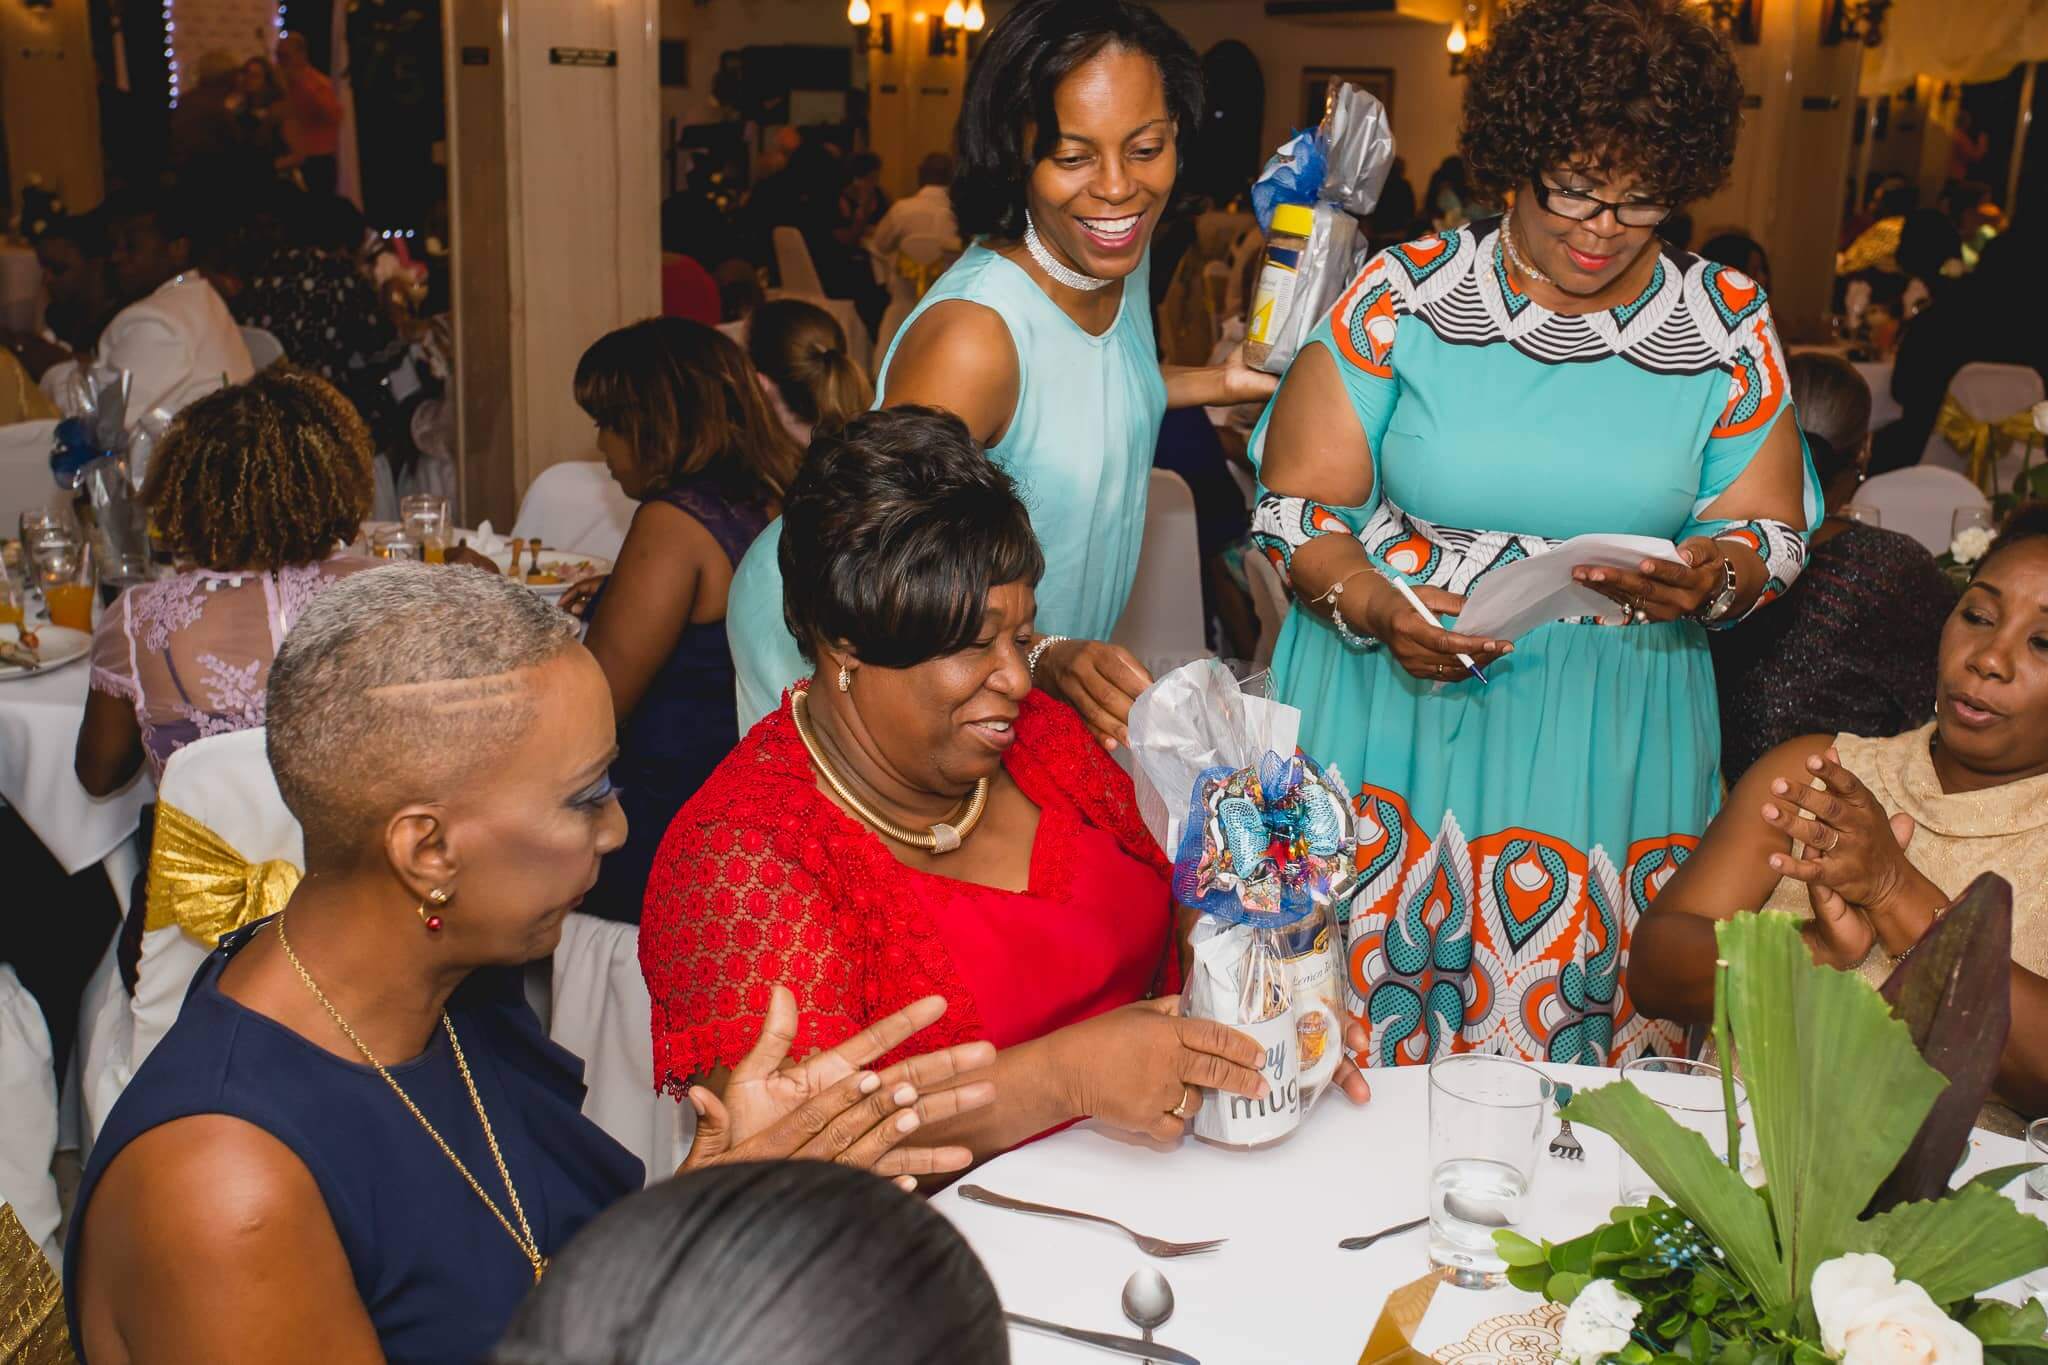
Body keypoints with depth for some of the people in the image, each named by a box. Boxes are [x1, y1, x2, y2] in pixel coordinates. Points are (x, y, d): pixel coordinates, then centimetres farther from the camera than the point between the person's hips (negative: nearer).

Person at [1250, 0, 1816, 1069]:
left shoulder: (1728, 322, 4)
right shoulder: (1405, 293, -1)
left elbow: (1772, 532, 7)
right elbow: (1298, 505, -2)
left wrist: (1710, 579, -16)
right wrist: (1377, 609, -20)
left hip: (1611, 738, 1)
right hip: (1394, 713, -1)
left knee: (1581, 1042, 6)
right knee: (1351, 1050, 3)